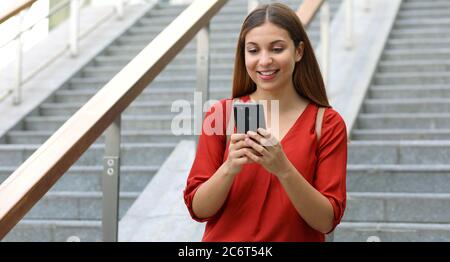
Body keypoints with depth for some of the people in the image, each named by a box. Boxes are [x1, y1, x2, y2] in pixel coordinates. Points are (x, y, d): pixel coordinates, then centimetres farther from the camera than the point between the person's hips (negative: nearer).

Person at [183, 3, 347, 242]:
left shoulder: (327, 123, -3)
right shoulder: (221, 113, -1)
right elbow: (198, 209, -3)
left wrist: (284, 169, -22)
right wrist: (229, 168, -19)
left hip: (296, 237, -1)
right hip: (225, 240, 1)